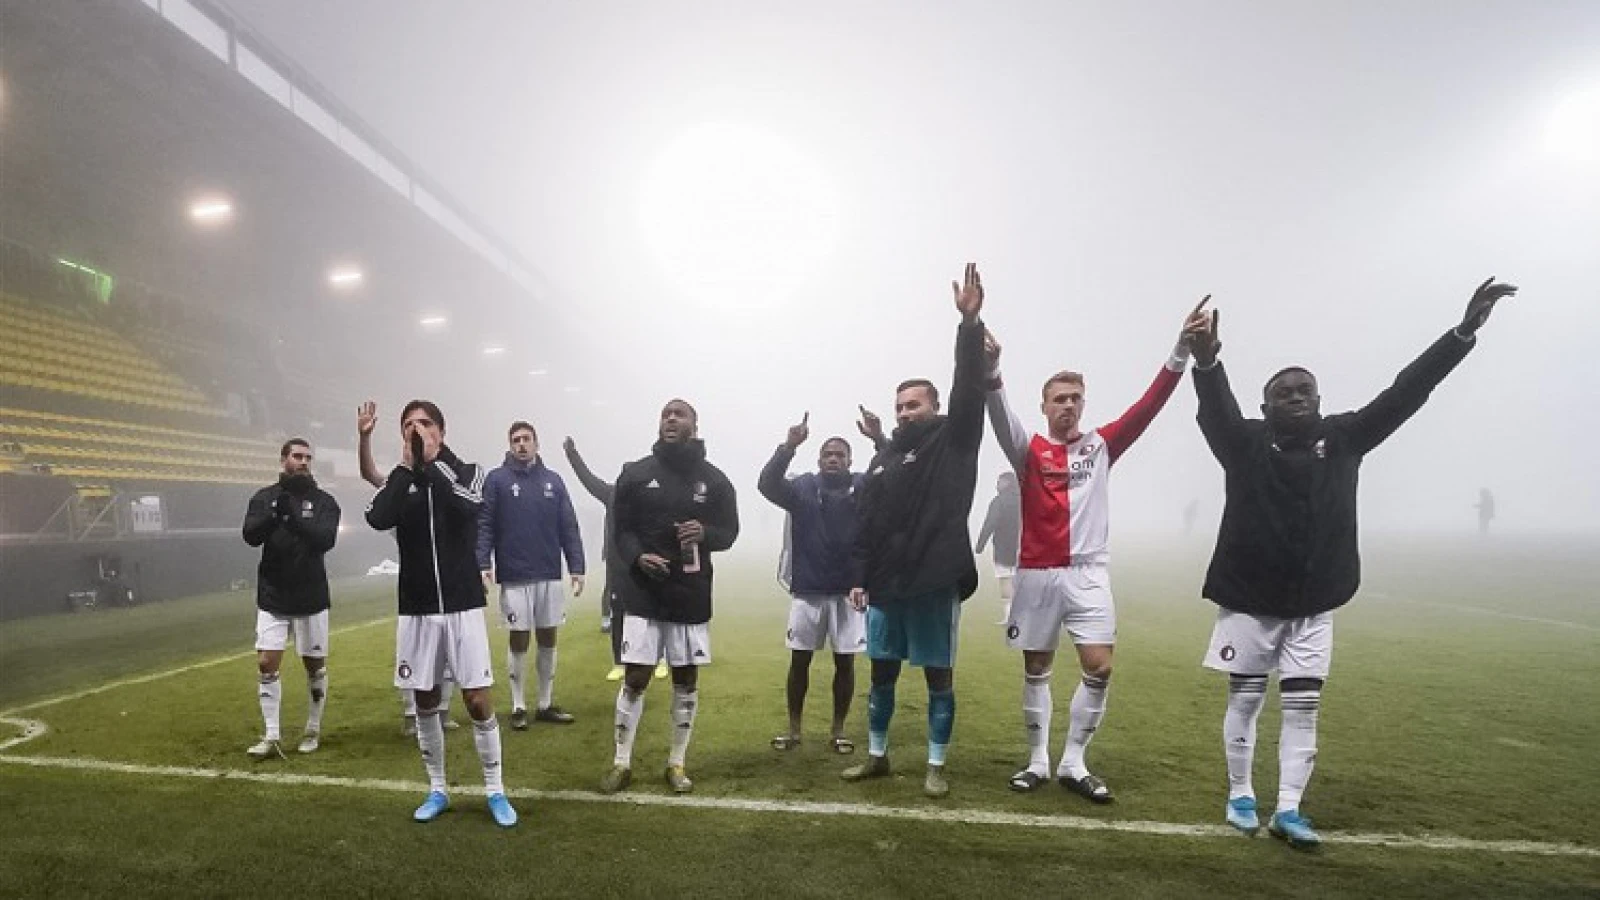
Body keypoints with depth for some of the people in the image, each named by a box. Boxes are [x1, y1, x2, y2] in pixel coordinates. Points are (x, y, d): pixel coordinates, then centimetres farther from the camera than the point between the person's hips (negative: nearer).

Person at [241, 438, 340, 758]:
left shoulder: (323, 501, -2)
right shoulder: (264, 498, 2)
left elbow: (326, 539, -17)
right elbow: (250, 536, -12)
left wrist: (293, 518, -31)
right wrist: (274, 514, -30)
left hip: (311, 597, -1)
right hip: (272, 597, 1)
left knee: (315, 665, 7)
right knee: (267, 664, -4)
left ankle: (313, 731, 23)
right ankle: (272, 737, 5)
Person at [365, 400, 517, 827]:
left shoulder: (467, 472, 1)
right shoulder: (400, 480, 5)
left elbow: (468, 505, -22)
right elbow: (377, 519, -15)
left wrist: (431, 460, -19)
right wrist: (407, 465, -16)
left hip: (463, 606, -2)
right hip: (417, 610, 2)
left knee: (478, 701, -3)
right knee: (425, 701, 10)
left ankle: (495, 791, 12)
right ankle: (436, 791, 26)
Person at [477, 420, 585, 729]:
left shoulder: (553, 481, 8)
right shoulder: (496, 480, -1)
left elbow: (569, 528, 6)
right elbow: (484, 526, -6)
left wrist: (577, 568, 0)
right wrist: (483, 565, -17)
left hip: (550, 576, 3)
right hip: (514, 578, -3)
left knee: (548, 641, 9)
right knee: (519, 642, 3)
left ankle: (546, 704, 21)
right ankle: (518, 706, 16)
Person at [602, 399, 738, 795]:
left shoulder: (714, 479, 2)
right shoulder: (635, 473, 1)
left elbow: (729, 532, 5)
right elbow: (621, 528, 3)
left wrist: (706, 534, -18)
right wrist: (637, 558, -17)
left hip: (692, 596, 1)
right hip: (643, 594, -1)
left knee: (686, 680, 9)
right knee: (635, 678, 0)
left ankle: (676, 764, 24)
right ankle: (622, 763, 17)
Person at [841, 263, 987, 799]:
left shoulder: (952, 441, 0)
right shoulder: (883, 460, 13)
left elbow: (969, 390, -16)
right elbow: (866, 526, 13)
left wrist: (970, 323, -25)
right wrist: (858, 578, 6)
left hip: (935, 583, -5)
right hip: (885, 585, 5)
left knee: (938, 676, 5)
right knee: (882, 673, 13)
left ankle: (936, 767, 18)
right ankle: (877, 756, 28)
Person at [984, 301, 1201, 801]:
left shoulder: (1101, 445, 6)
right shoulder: (1028, 450, 0)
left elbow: (1148, 405, -3)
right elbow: (1000, 414, -18)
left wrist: (1180, 352, -15)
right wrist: (991, 367, -38)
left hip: (1089, 573, 1)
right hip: (1037, 574, -1)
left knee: (1099, 668, -5)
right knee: (1036, 670, 8)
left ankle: (1073, 764, 10)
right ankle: (1038, 762, 21)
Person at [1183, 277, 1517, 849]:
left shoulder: (1343, 438, 1)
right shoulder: (1245, 443, -10)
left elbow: (1404, 393, -5)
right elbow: (1216, 410, -30)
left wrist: (1465, 330, -14)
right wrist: (1206, 361, -53)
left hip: (1313, 604, 3)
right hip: (1248, 599, -3)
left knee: (1303, 705, 4)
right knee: (1244, 700, 7)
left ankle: (1288, 810, 13)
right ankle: (1240, 797, 23)